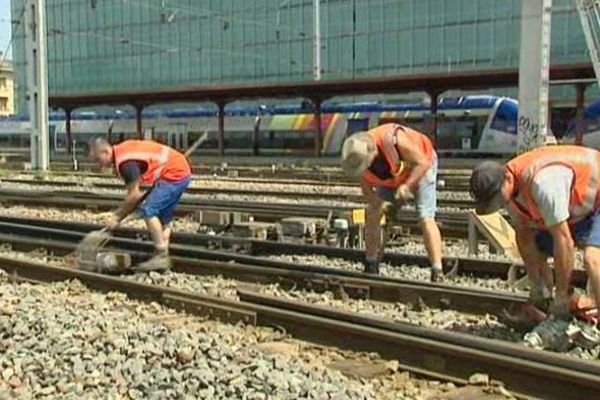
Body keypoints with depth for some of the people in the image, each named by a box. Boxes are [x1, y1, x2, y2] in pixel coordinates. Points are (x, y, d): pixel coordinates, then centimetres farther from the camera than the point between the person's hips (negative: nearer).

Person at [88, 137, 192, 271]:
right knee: (164, 215, 15)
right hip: (182, 170, 11)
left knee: (148, 211, -13)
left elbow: (134, 195, -14)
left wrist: (118, 217, -3)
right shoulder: (123, 151, 12)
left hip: (174, 173, -11)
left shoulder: (124, 162, -19)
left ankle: (161, 257, -10)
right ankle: (163, 256, 16)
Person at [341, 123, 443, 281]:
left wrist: (407, 186, -45)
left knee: (425, 219, -19)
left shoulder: (393, 140, -42)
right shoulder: (359, 156, -22)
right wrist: (377, 202, -29)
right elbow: (366, 187, -9)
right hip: (393, 177, 6)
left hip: (420, 169, -6)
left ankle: (437, 274, -22)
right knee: (372, 214, 0)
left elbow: (423, 163, -33)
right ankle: (370, 268, 13)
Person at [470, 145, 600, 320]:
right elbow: (524, 234, -5)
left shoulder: (541, 182, -40)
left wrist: (561, 296, -27)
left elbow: (564, 240, -35)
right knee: (535, 251, 3)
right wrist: (538, 285, -6)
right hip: (572, 208, 8)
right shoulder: (508, 188, -13)